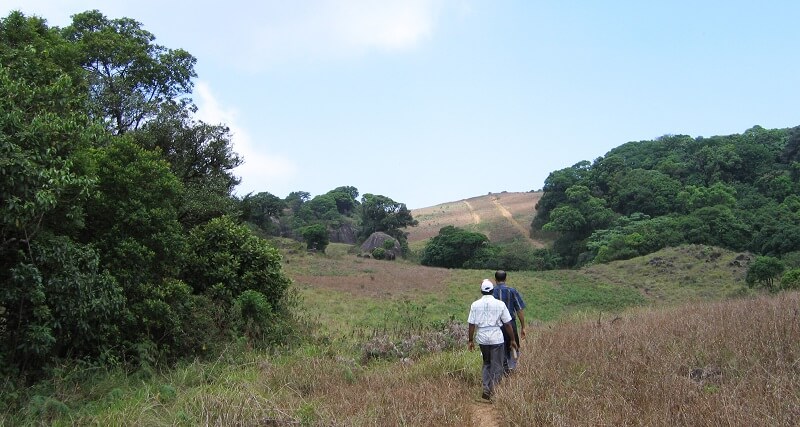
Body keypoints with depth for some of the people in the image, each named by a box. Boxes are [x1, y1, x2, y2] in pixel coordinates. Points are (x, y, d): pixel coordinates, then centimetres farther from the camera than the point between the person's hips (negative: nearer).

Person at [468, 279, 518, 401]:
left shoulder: (475, 305, 0)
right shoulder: (500, 304, -4)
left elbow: (472, 324, 1)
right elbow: (507, 323, 0)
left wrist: (470, 340, 11)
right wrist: (512, 339, 9)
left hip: (482, 338, 3)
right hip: (497, 338, -3)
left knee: (486, 363, 19)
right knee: (497, 365, 6)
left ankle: (486, 388, 12)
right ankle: (493, 389, 1)